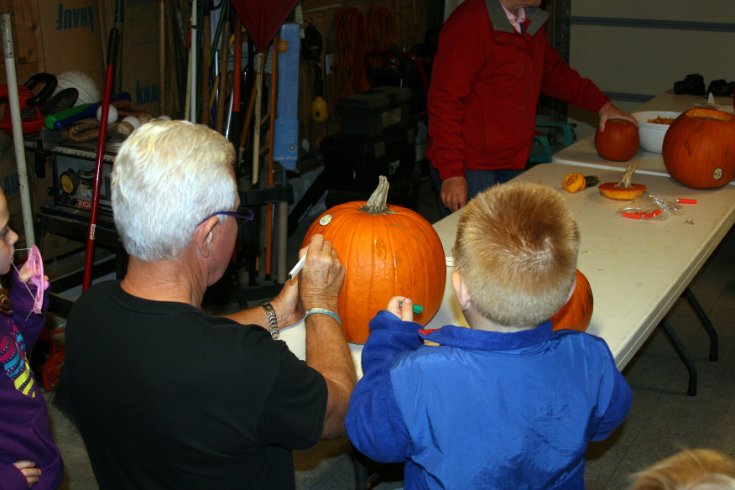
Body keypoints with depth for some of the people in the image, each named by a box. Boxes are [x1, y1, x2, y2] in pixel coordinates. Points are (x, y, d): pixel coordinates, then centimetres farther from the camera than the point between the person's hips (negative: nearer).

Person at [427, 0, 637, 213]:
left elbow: (553, 72, 28)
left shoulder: (531, 20, 12)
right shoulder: (468, 22, -15)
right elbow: (444, 102, -18)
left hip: (512, 165, 8)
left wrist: (601, 104, 17)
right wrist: (451, 172, -21)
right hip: (469, 169, -8)